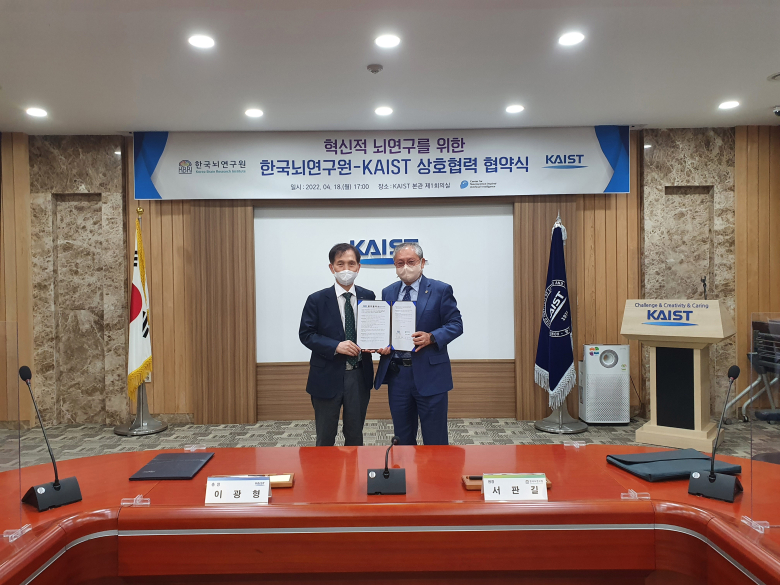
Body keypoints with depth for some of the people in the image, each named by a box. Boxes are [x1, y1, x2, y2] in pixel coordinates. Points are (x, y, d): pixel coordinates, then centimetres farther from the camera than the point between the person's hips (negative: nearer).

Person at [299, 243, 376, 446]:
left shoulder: (368, 297, 3)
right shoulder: (317, 299, -5)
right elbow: (306, 334, -7)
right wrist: (336, 346, -20)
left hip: (359, 376, 2)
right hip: (328, 376, -2)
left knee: (355, 435, 15)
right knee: (325, 438, 11)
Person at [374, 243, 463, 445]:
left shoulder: (440, 290, -3)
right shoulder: (388, 293, 10)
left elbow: (456, 324, -4)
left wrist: (431, 337, -20)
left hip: (429, 375, -4)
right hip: (396, 374, 4)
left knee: (435, 439, 5)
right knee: (402, 438, 16)